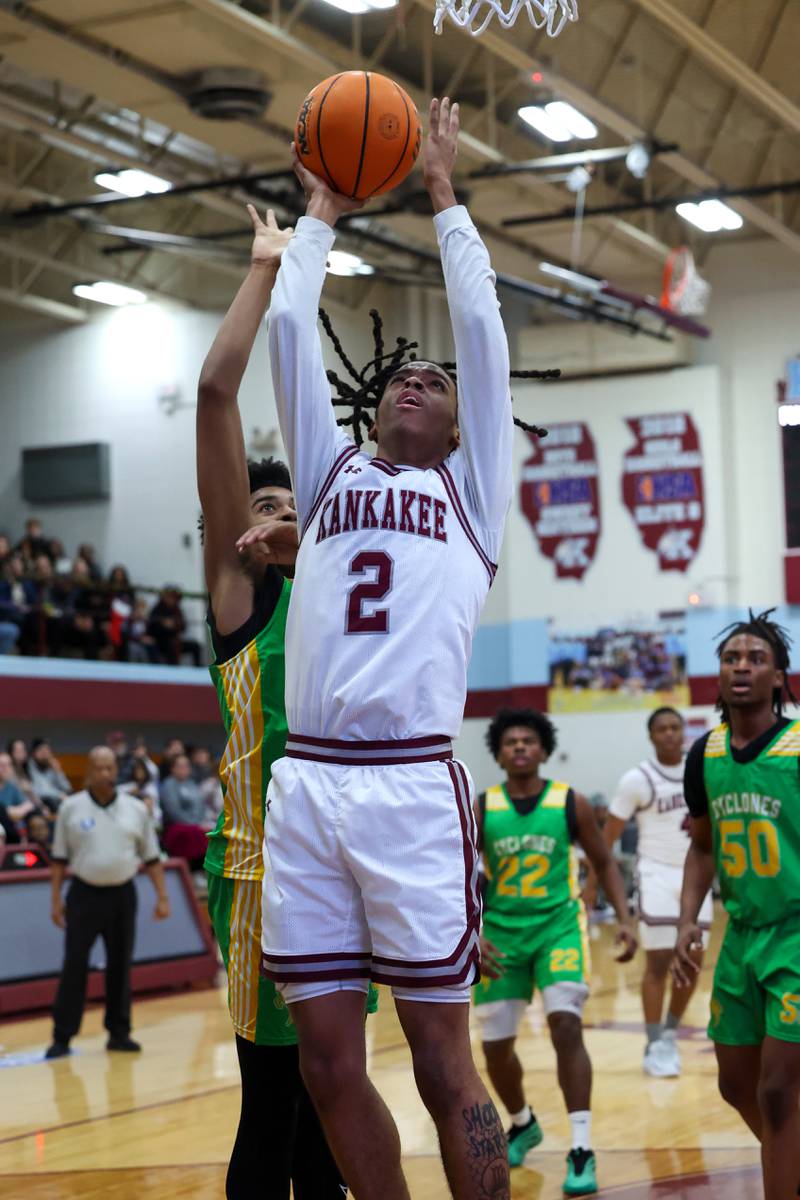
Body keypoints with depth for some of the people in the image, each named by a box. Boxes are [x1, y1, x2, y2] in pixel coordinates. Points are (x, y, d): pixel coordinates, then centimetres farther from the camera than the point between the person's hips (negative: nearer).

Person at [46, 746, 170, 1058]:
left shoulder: (136, 809, 2)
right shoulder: (71, 808, -2)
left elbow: (151, 857, 7)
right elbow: (60, 858, 3)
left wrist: (162, 897, 2)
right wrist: (56, 899, -1)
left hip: (122, 894, 2)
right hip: (84, 894, -2)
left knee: (120, 965, 7)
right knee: (74, 964, -5)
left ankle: (119, 1032, 17)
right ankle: (62, 1036, 0)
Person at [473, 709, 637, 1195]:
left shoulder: (571, 803, -4)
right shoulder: (480, 809, -3)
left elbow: (604, 863, 6)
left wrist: (625, 920, -5)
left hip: (559, 925, -2)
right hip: (501, 933, 2)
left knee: (566, 1026, -20)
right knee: (496, 1044, 8)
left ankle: (582, 1150, -17)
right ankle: (523, 1124, 37)